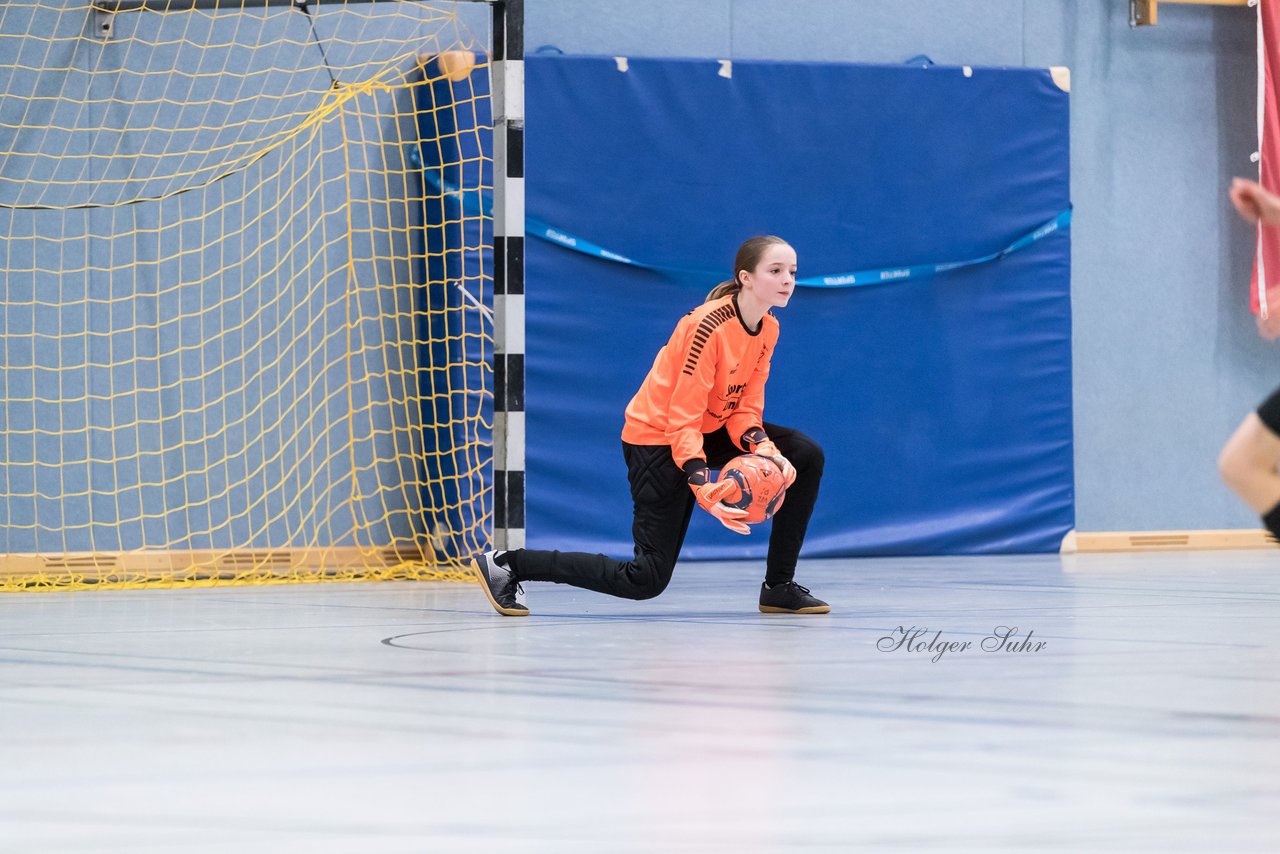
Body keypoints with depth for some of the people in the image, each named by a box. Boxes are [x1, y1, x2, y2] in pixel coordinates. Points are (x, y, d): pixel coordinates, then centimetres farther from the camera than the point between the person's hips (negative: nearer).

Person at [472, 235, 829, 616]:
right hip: (658, 438, -8)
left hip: (711, 431, 8)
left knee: (805, 456, -5)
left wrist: (766, 451, -23)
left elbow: (745, 407, -3)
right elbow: (683, 419, -29)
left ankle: (779, 587, 2)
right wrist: (703, 487, -40)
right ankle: (505, 565, -1)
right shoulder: (707, 326, -27)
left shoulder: (768, 328, -2)